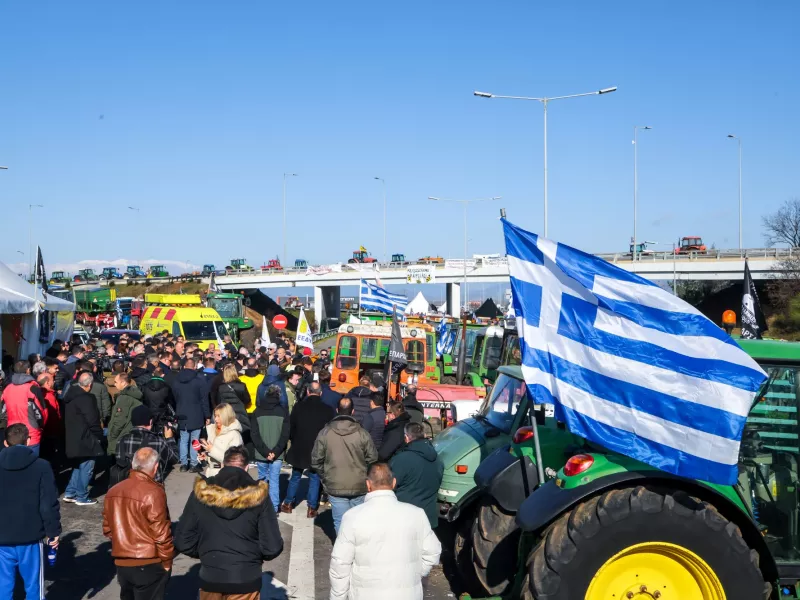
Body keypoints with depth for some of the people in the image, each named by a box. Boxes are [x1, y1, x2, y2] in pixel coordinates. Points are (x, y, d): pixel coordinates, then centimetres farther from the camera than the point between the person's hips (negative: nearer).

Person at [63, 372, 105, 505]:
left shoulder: (70, 395, 8)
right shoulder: (86, 398, -20)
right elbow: (92, 420, -20)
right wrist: (99, 436, -5)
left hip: (72, 438, 9)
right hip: (84, 438, -9)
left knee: (78, 466, 21)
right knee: (86, 468, 1)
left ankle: (70, 493, 22)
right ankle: (82, 497, 7)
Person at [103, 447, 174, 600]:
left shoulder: (113, 492, 4)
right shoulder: (153, 492, -17)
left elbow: (107, 529, 11)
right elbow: (161, 533, -16)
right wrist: (167, 561, -4)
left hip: (121, 563, 6)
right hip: (149, 565, -6)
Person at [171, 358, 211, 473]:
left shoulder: (176, 380, 5)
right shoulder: (199, 380, -7)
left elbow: (174, 398, 12)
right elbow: (204, 400, -7)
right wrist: (207, 416, -2)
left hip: (182, 415, 3)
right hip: (196, 415, -3)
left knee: (183, 440, 8)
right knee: (194, 440, 0)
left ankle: (184, 464, 7)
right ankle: (194, 464, 0)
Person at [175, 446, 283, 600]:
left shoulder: (201, 494, -7)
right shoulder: (257, 496, -12)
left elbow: (183, 542, -3)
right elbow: (272, 547, -13)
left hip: (210, 577, 2)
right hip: (246, 579, -1)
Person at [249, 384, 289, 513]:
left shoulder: (257, 412, 3)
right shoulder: (283, 412, 0)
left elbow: (255, 435, -4)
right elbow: (285, 435, -6)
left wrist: (265, 452, -7)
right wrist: (275, 452, -8)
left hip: (261, 454, 1)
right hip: (277, 455, -1)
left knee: (262, 479, 14)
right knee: (274, 481, 3)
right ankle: (274, 508, 0)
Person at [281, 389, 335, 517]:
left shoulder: (298, 407, -7)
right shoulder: (328, 410, -8)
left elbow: (290, 427, -1)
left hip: (299, 449, 1)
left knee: (295, 477, 18)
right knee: (314, 479, 10)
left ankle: (288, 503, 25)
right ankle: (311, 508, 9)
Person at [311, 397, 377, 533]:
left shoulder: (325, 433, -5)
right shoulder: (362, 434, -8)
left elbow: (316, 461, 0)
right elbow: (372, 460, -2)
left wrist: (325, 478, 15)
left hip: (335, 487, 0)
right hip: (360, 487, 0)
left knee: (340, 522, 6)